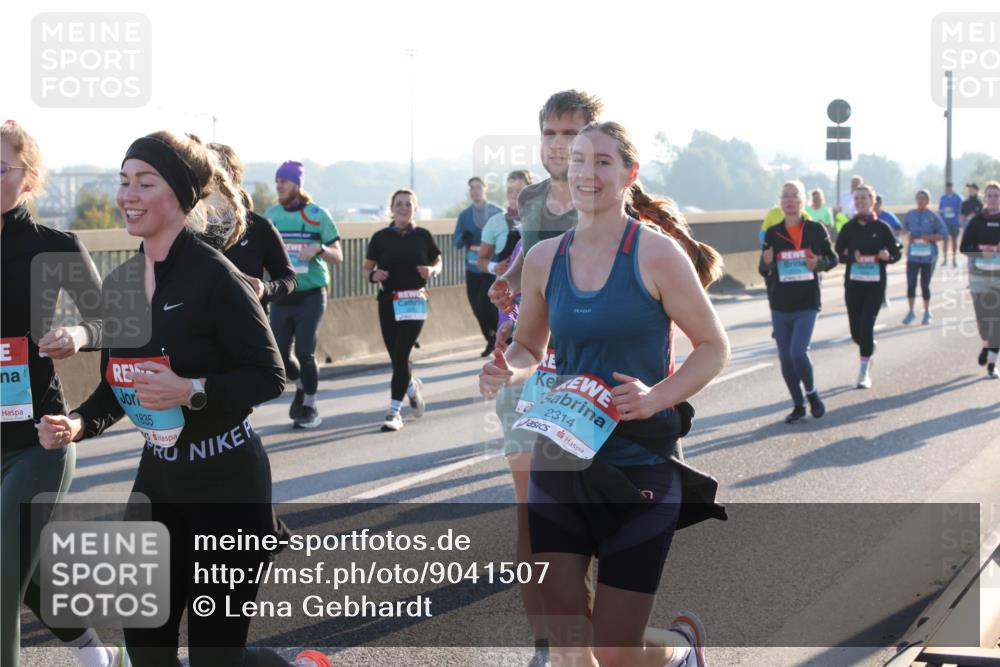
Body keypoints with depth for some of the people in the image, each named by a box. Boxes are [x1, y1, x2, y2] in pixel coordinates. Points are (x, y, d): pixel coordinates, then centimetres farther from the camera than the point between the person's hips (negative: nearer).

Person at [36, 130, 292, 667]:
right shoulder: (118, 285, 4)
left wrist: (192, 391, -28)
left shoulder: (213, 276, -17)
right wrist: (78, 424, -5)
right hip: (158, 479, 7)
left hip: (227, 482, -7)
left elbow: (270, 376, -15)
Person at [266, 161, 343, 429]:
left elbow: (338, 256, -1)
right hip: (281, 296, 4)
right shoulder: (271, 214, 6)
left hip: (310, 296, -4)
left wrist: (318, 248, -21)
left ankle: (310, 408, 11)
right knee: (278, 354, 1)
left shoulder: (318, 215, -4)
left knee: (304, 352, -6)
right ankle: (302, 387, 31)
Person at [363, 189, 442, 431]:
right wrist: (373, 275, -12)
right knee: (396, 357, 5)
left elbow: (438, 262, 13)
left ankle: (394, 411, -5)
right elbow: (366, 268, 10)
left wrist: (431, 271, -9)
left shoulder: (422, 236, 2)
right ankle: (412, 386, 38)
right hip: (388, 301, 2)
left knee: (401, 355, -10)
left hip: (414, 301, -2)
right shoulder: (381, 237, 3)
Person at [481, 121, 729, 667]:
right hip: (558, 462, 4)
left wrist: (656, 397, -20)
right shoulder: (543, 258, 4)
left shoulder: (657, 254, -9)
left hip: (640, 468, -4)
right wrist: (508, 372, -6)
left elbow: (713, 346, -4)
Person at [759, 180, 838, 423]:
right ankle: (798, 405, 20)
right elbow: (764, 271, 9)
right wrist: (766, 263, -14)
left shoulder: (816, 230, -2)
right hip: (780, 306, 3)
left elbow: (832, 259, 8)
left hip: (807, 304, -3)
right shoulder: (772, 234, 2)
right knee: (785, 357, 5)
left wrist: (819, 263, -13)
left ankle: (812, 394, 9)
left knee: (798, 352, -17)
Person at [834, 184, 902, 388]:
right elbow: (837, 254, 4)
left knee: (866, 327, -12)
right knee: (856, 331, 5)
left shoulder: (881, 227, -2)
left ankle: (864, 373, -1)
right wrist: (852, 257, -16)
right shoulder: (849, 228, 3)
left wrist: (887, 256, -19)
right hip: (853, 283, 2)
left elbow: (896, 253, 3)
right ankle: (868, 349, 41)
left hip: (875, 285, -2)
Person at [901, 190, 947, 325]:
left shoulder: (933, 217, -6)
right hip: (913, 255, 2)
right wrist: (907, 234, 2)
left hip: (928, 256, -2)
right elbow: (904, 227, 23)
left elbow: (943, 234, -8)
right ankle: (911, 312, 10)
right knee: (911, 284, -4)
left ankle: (927, 313, 21)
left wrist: (927, 237, -18)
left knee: (925, 285, 5)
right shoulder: (910, 215, 5)